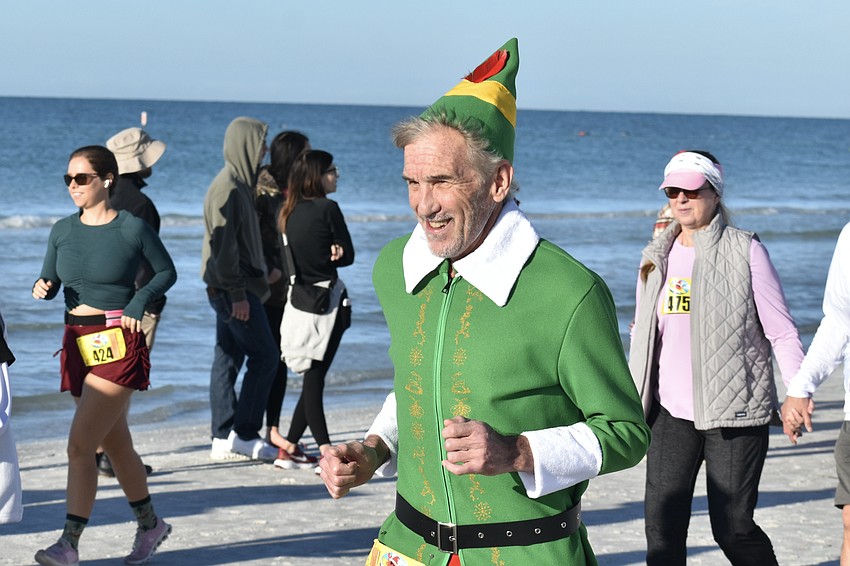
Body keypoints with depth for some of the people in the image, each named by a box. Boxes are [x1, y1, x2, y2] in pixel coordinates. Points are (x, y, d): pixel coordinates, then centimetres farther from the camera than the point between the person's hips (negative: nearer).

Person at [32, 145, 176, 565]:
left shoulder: (132, 228, -8)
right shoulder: (63, 230, 6)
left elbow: (167, 272, 5)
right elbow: (49, 282, 13)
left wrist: (139, 302, -10)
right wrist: (42, 289, -9)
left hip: (117, 344, -6)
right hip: (77, 342, 6)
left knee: (80, 444, -13)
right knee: (115, 443, 16)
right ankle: (149, 524, 33)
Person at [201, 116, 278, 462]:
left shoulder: (238, 184, 14)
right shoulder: (229, 188, -17)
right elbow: (224, 245, -21)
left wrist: (261, 273, 21)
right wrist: (237, 294, -21)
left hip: (234, 287, 10)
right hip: (234, 289, -10)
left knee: (228, 358, 9)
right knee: (264, 356, -7)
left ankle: (223, 440, 12)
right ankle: (244, 435, -2)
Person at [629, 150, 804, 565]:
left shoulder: (745, 250, -4)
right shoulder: (657, 257, 10)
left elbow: (782, 331, -4)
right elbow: (643, 336, 16)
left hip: (735, 410, -4)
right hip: (671, 411, 4)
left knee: (732, 525, -3)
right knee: (662, 520, -1)